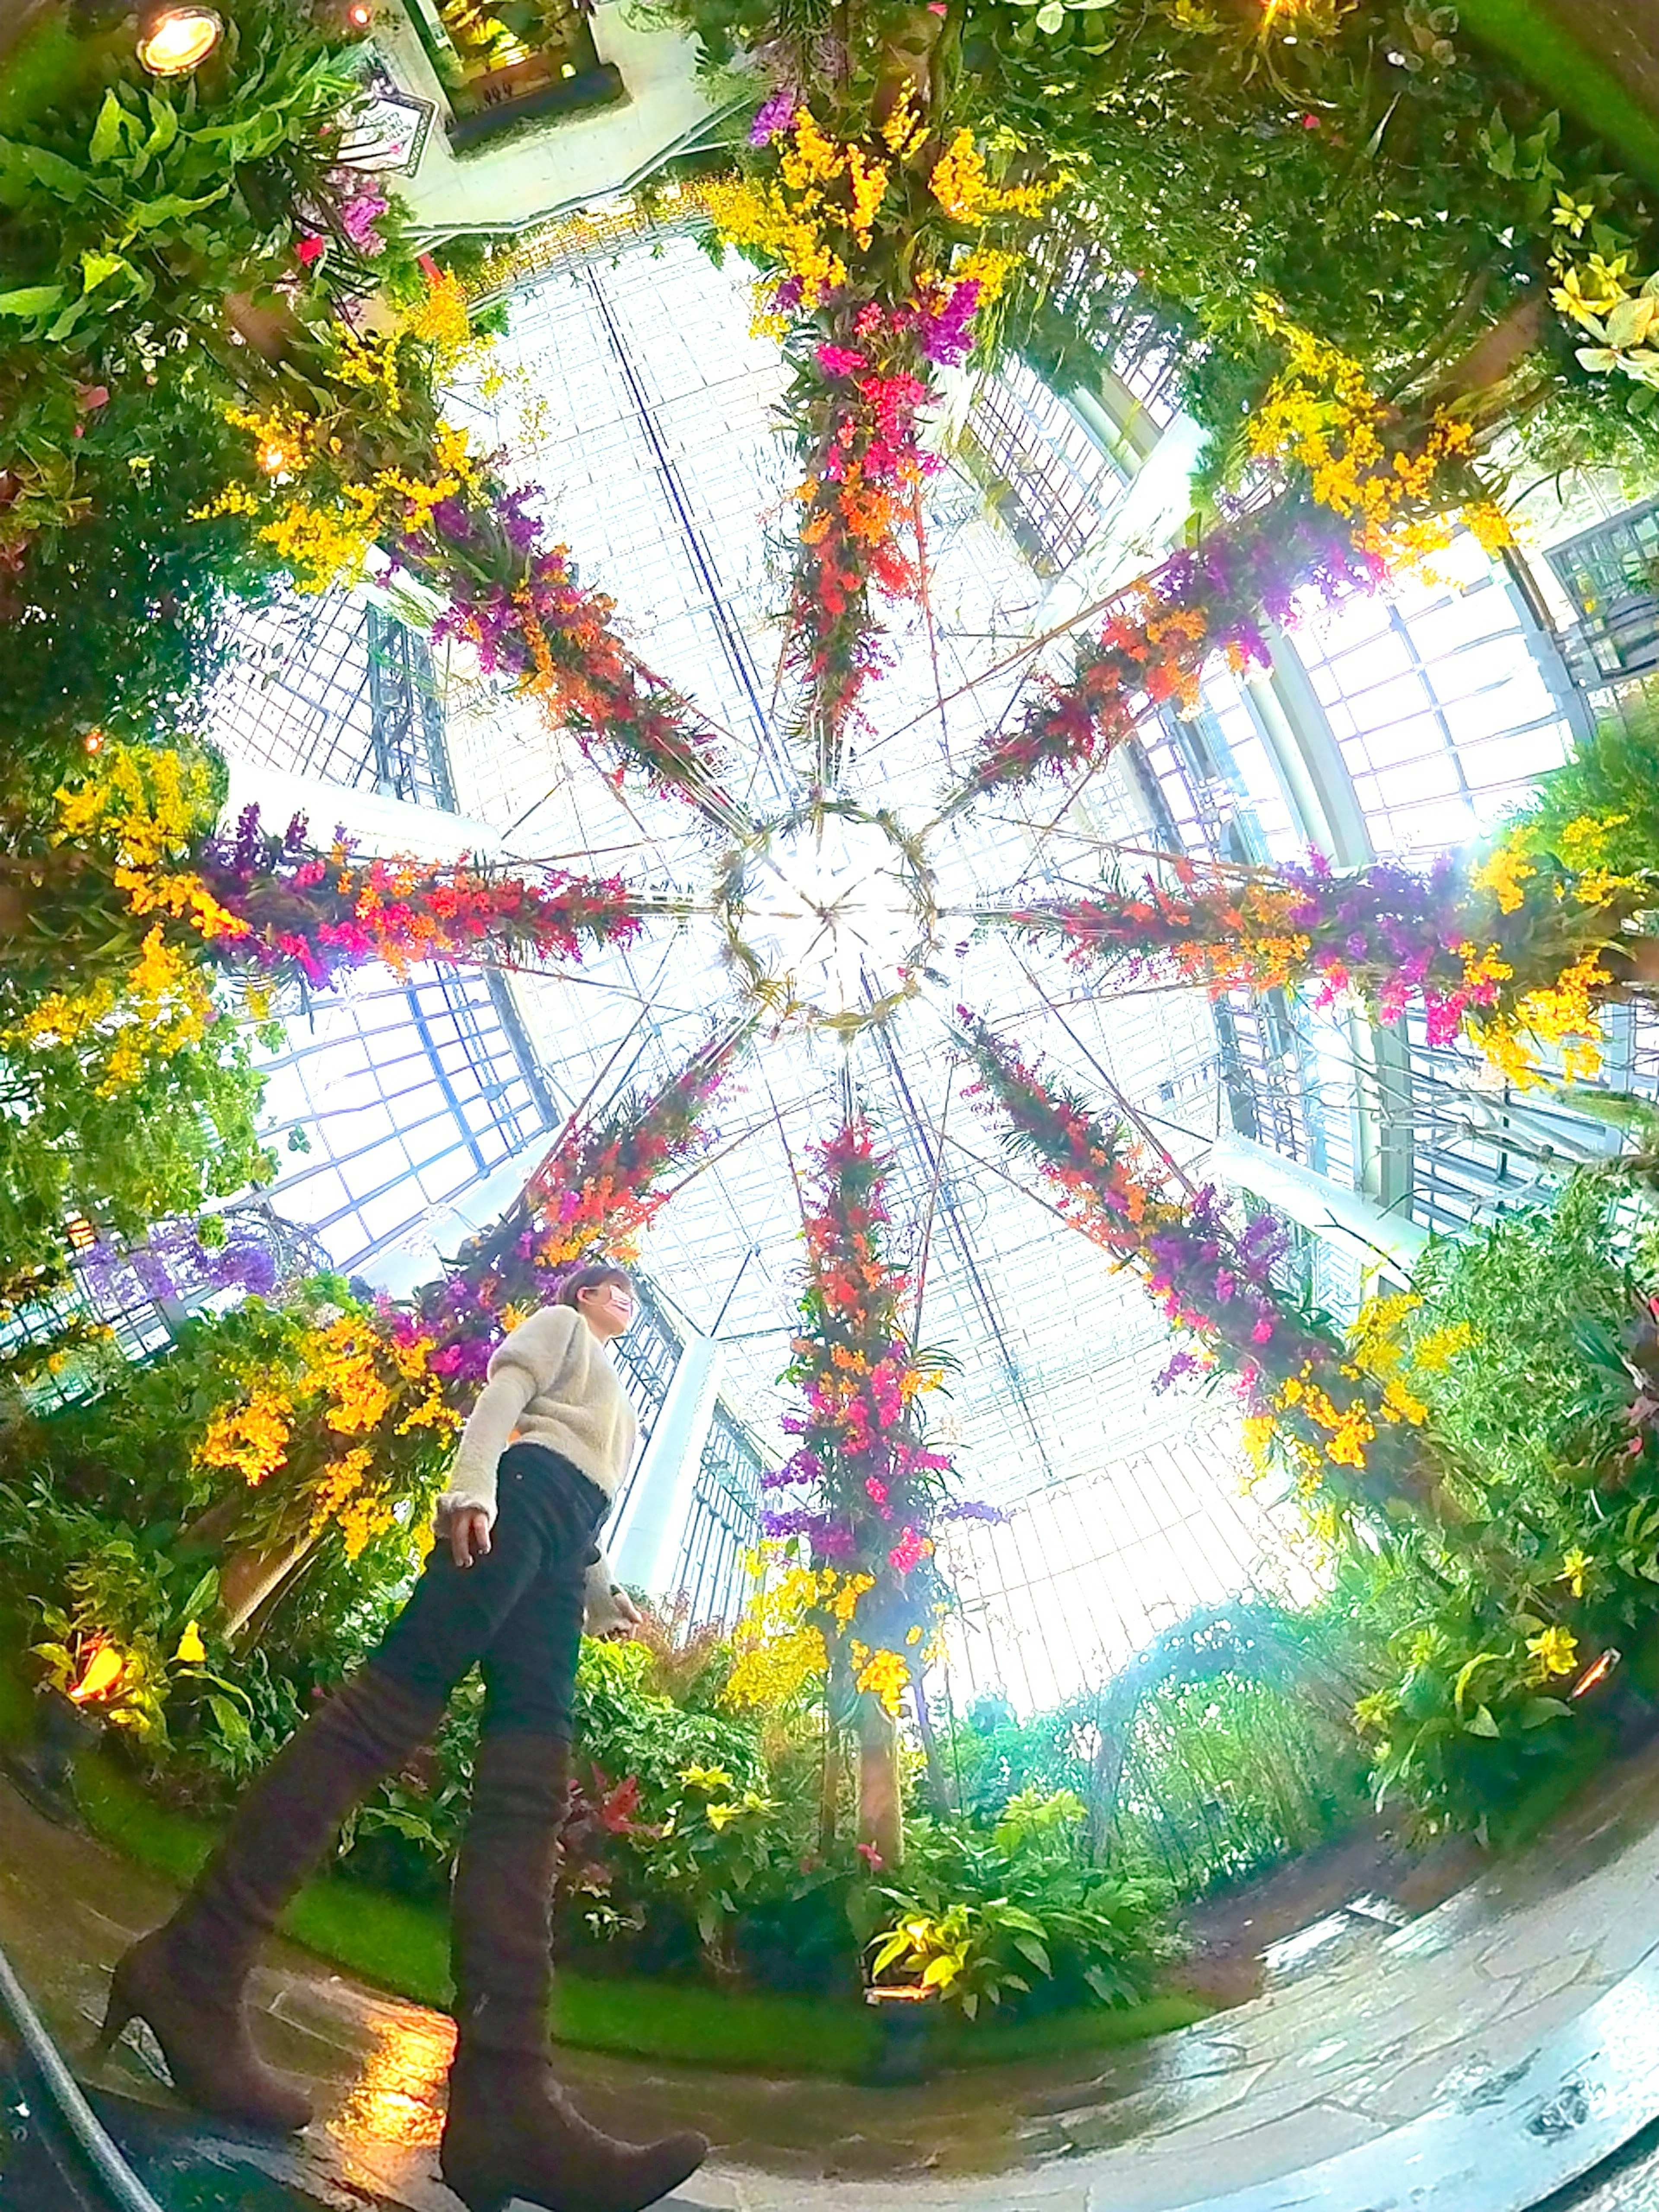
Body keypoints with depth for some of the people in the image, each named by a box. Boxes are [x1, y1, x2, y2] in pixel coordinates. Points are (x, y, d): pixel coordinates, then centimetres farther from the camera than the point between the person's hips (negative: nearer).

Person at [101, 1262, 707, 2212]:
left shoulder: (616, 1398, 41)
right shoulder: (560, 1325, 21)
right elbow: (502, 1395, 1)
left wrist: (601, 1592, 20)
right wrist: (472, 1486, -17)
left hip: (563, 1545, 7)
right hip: (523, 1492, -6)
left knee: (530, 1784, -13)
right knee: (405, 1694, -25)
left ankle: (502, 2095, -31)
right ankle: (195, 1962, -28)